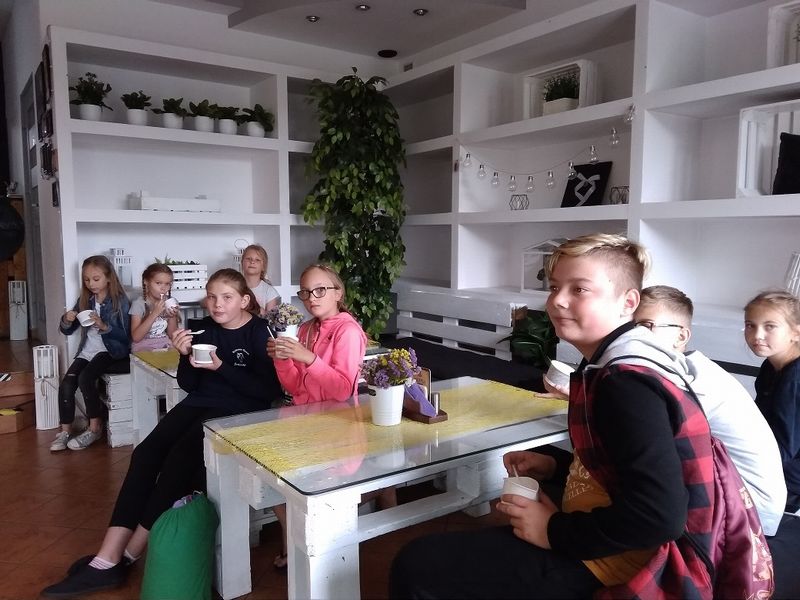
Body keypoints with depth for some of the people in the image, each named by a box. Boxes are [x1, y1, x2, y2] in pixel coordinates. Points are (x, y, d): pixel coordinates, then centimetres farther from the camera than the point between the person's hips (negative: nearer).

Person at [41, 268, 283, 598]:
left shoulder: (259, 332, -7)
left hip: (238, 412, -6)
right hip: (200, 404, 6)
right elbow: (189, 385, 12)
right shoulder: (205, 328, 10)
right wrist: (186, 356, -8)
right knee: (145, 454, -15)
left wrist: (220, 366, -19)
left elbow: (269, 390, -16)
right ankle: (107, 560, -16)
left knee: (180, 458, -24)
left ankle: (126, 556, -9)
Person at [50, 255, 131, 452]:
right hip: (88, 350, 6)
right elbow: (67, 331, 11)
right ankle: (65, 431, -4)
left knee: (85, 378, -27)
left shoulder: (120, 301, -8)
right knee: (66, 384, -16)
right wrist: (66, 321, -11)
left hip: (111, 351, -5)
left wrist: (104, 326, -27)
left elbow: (125, 336, -12)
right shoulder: (85, 300, 8)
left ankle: (95, 428, -11)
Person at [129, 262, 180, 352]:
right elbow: (136, 337, -15)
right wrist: (154, 313, -21)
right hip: (143, 349, -4)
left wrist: (173, 317, -12)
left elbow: (172, 336, 6)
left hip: (166, 347, 4)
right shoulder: (138, 304, -6)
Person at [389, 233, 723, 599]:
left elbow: (660, 517, -31)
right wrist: (555, 467, 7)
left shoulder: (627, 385, -24)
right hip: (597, 542, 10)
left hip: (607, 565, -10)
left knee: (417, 566, -11)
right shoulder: (616, 368, 7)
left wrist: (556, 531, -20)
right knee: (462, 546, 26)